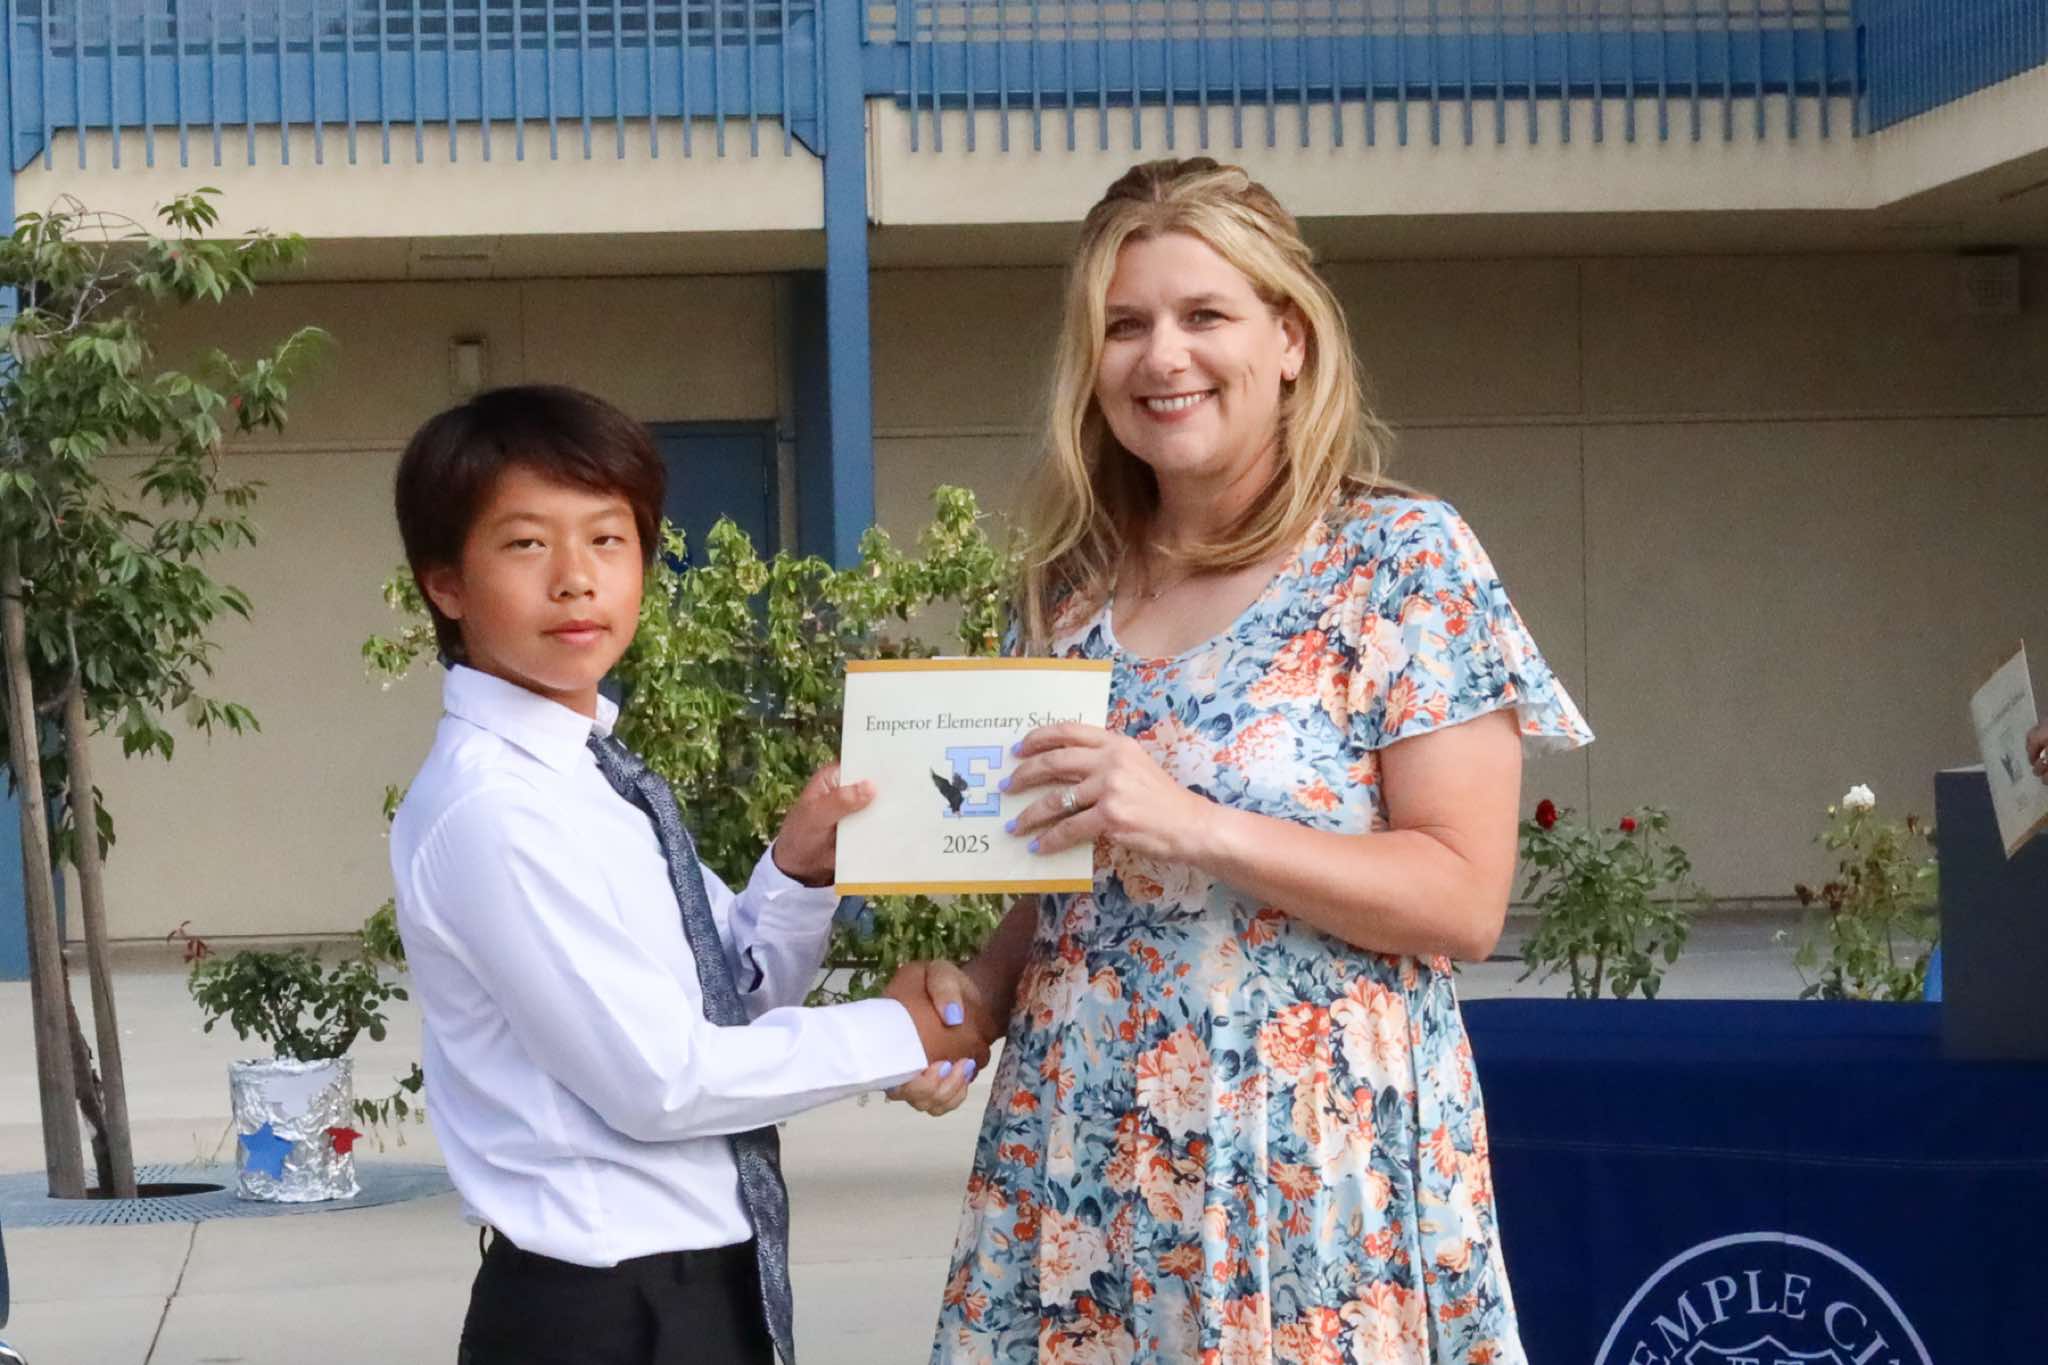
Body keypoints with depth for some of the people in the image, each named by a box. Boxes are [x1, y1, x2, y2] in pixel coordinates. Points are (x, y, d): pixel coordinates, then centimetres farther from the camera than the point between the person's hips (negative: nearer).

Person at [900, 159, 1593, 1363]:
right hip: (1078, 1163, 5)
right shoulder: (1072, 589, 9)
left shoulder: (1405, 560, -6)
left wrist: (1197, 826, -21)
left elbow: (1465, 899, -12)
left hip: (1315, 1165, -4)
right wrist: (973, 995, -1)